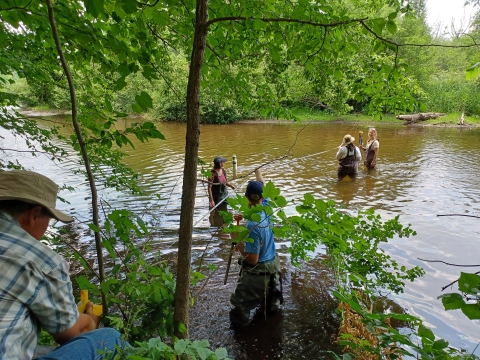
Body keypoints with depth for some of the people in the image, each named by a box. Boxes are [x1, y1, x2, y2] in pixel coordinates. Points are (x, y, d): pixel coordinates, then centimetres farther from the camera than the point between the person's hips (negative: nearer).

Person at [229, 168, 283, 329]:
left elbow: (252, 259, -27)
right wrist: (258, 171, 24)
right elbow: (262, 188, 8)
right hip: (273, 266, 8)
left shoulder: (252, 225, -32)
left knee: (238, 304, 6)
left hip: (257, 272, -8)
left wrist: (238, 241, -16)